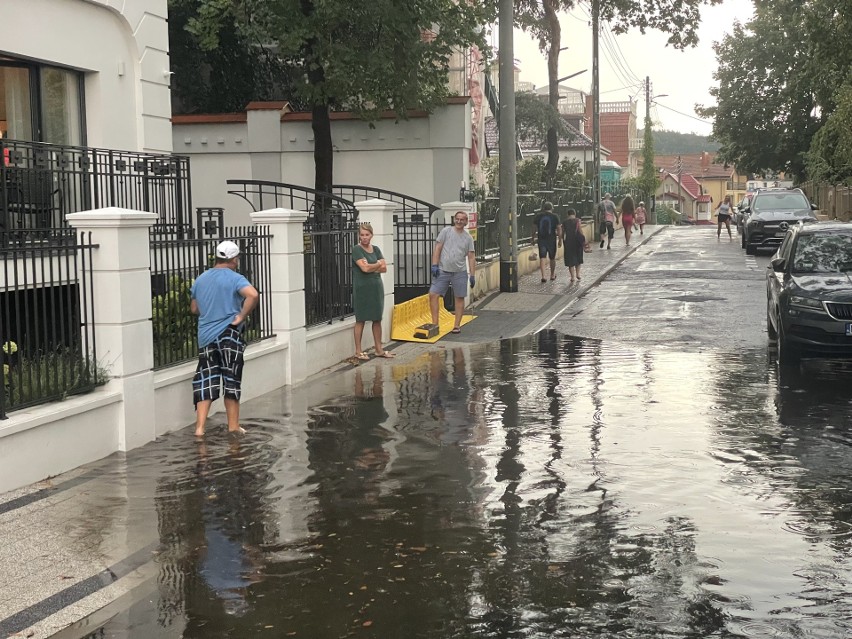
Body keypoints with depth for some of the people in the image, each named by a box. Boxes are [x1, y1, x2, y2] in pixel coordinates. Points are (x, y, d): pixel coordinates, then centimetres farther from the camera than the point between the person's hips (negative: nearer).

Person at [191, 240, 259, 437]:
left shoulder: (201, 279, 10)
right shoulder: (235, 278, -9)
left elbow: (194, 308, 16)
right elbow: (253, 295, -27)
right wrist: (241, 316, -17)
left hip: (205, 337, 5)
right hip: (229, 335, -5)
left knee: (205, 382, 8)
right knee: (232, 381, 5)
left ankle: (199, 427, 1)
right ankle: (233, 426, 13)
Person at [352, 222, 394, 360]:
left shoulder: (376, 249, 11)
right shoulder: (357, 249, -7)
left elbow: (384, 268, 2)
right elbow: (365, 268, -18)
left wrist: (371, 267, -12)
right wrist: (378, 264, -2)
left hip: (376, 287, 6)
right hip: (362, 288, -6)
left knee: (377, 319, 9)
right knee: (361, 320, -1)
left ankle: (379, 349, 18)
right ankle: (358, 351, 6)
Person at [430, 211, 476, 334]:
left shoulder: (468, 238, 7)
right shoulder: (446, 231, 3)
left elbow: (471, 257, 6)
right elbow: (437, 248, 0)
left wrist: (472, 275, 1)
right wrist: (434, 265, -9)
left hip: (460, 272, 1)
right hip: (443, 270, -1)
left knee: (460, 298, 3)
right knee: (433, 294, -10)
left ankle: (457, 325, 11)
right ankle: (435, 323, -3)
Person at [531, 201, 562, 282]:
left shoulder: (538, 216, 3)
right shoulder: (554, 216, -2)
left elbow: (534, 229, 6)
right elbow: (559, 229, -5)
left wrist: (533, 239, 16)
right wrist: (560, 240, 1)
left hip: (541, 239, 1)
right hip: (552, 239, -1)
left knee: (542, 257, 0)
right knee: (552, 258, 14)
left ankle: (543, 276, -13)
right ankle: (552, 275, 27)